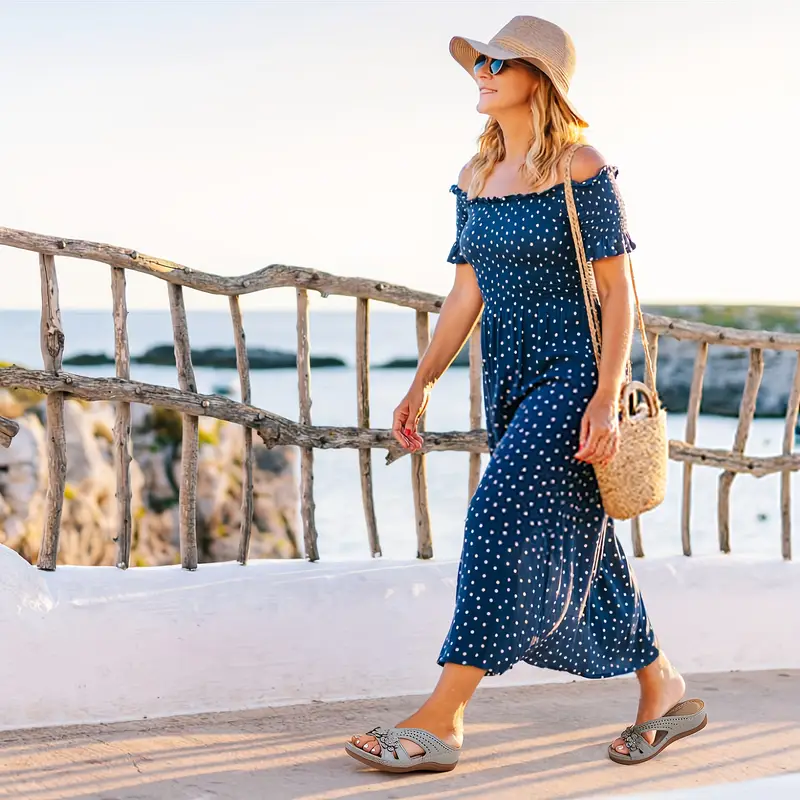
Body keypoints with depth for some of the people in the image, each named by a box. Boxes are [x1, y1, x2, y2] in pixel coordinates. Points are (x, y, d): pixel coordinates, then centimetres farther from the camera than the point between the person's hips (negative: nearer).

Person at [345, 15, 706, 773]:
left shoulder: (581, 169, -9)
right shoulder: (474, 178, 10)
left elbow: (617, 289, -11)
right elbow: (466, 293, 13)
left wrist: (607, 397, -18)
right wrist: (422, 384, 9)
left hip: (572, 375, -7)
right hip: (508, 381, 7)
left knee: (503, 519, -16)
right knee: (576, 544, 11)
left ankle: (441, 721, -12)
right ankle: (663, 691, 26)